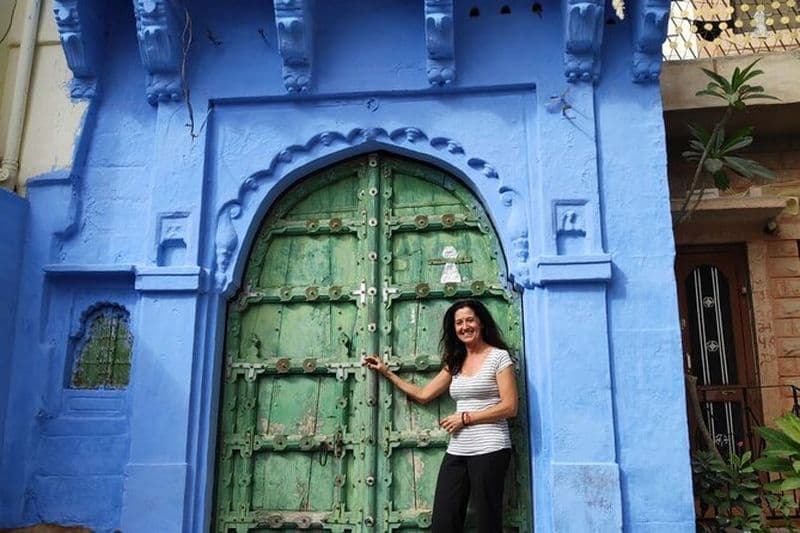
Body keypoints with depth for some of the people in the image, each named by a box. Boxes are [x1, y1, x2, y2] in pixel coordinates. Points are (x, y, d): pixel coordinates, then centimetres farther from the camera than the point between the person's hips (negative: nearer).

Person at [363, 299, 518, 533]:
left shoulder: (499, 356, -3)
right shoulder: (454, 362, 15)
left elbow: (509, 407, -9)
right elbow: (423, 394, 15)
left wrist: (465, 417, -10)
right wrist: (386, 372, 15)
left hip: (489, 450, -6)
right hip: (457, 451, 6)